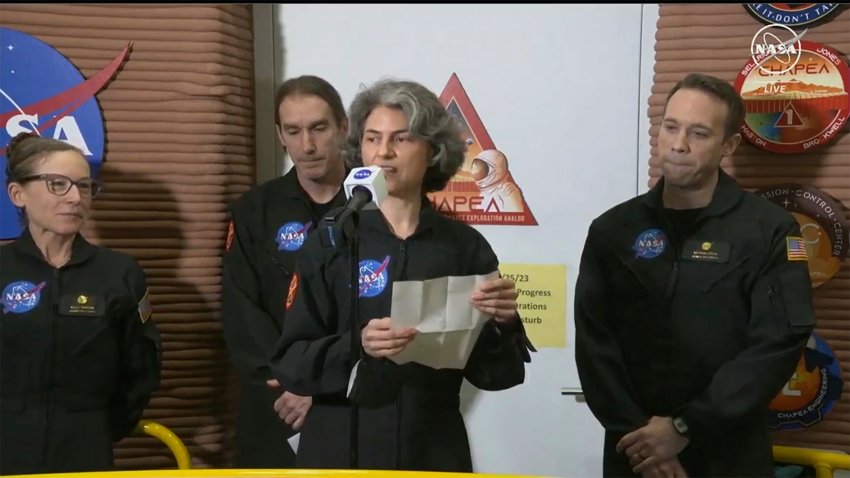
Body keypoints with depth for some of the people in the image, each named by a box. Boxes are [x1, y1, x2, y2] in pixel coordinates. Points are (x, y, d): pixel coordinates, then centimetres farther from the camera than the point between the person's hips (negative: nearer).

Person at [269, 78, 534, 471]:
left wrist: (502, 324, -18)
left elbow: (491, 374, 0)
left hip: (434, 451, 1)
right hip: (340, 450, -1)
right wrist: (356, 346, -24)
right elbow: (289, 362, -7)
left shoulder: (465, 246, -1)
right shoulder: (330, 242, -4)